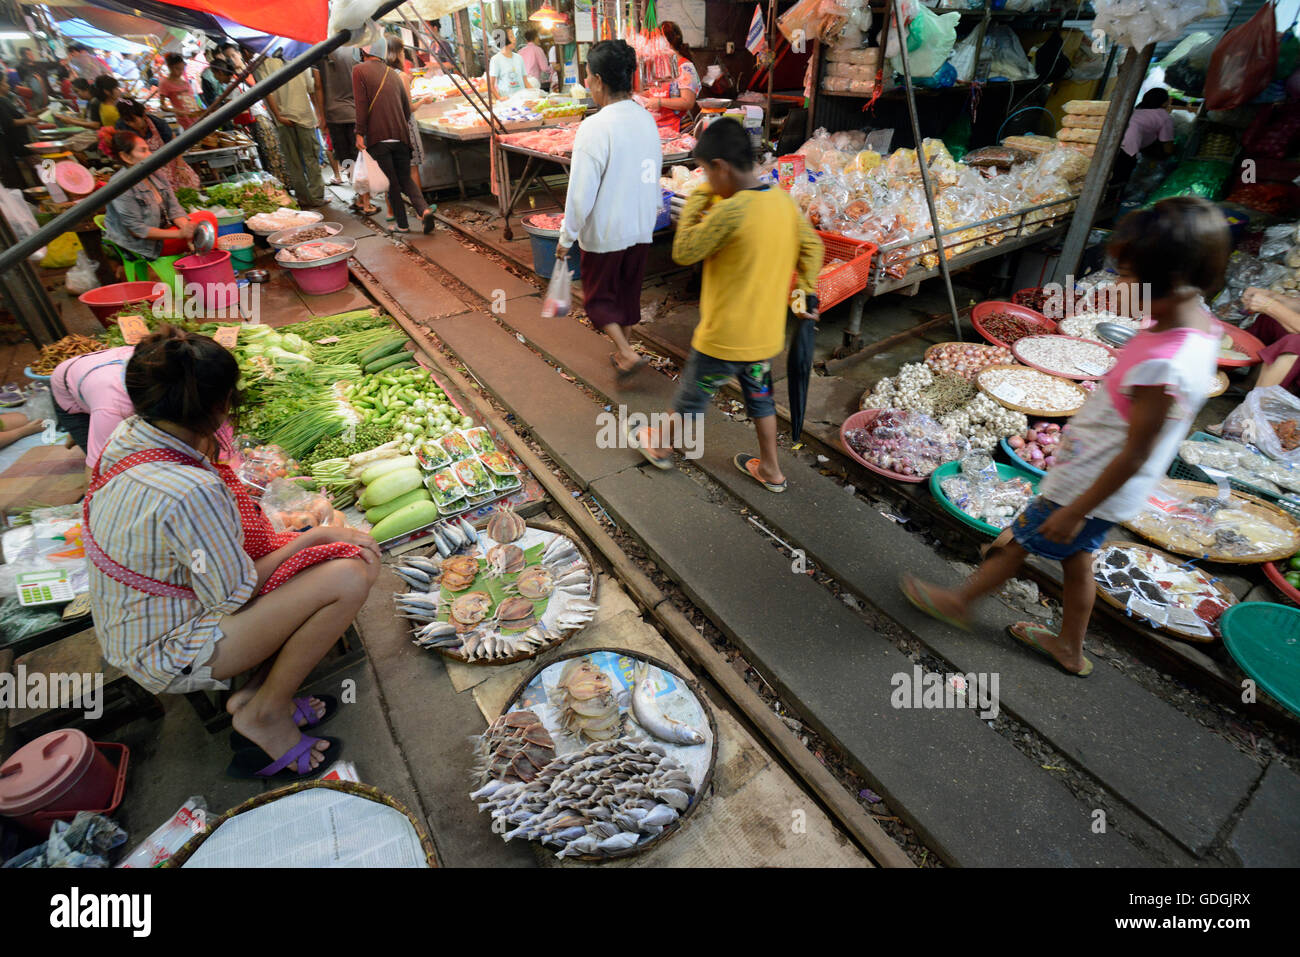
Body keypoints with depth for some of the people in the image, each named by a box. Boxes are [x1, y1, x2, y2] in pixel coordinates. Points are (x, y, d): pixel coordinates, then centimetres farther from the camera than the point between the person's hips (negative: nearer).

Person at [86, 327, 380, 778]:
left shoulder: (128, 435, -7)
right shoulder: (189, 491, -35)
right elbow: (235, 594, -22)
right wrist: (314, 536, -13)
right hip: (170, 653, -9)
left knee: (355, 550, 1)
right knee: (348, 578, -24)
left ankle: (255, 691, 5)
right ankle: (265, 711, -2)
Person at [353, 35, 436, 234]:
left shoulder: (359, 70, 1)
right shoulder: (393, 73, 16)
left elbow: (361, 104, -9)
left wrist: (360, 133, -8)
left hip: (377, 136, -4)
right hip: (400, 135, 4)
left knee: (391, 180, 3)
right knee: (405, 178, 10)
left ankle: (401, 223, 5)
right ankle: (424, 208, -16)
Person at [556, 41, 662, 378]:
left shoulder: (595, 128, -21)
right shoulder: (646, 120, 1)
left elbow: (581, 192, -20)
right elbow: (654, 177, 11)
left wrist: (566, 237, -10)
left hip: (604, 232, -6)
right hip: (641, 228, 7)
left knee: (598, 297, 11)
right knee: (628, 292, 20)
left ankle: (627, 353, -1)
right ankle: (621, 352, 33)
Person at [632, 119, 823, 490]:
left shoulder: (729, 210, -24)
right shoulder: (784, 200, 1)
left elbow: (684, 252, -15)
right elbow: (813, 247, 11)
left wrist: (698, 198, -6)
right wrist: (804, 292, 13)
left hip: (724, 337, -7)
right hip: (767, 333, 7)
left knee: (691, 396, 15)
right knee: (759, 396, 24)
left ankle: (662, 447, 40)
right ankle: (770, 470, 35)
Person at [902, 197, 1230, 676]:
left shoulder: (1163, 367, -34)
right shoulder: (1198, 321, -5)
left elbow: (1133, 457, -26)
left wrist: (1074, 512, -17)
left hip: (1088, 487, -8)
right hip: (1097, 483, 8)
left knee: (1020, 542, 12)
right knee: (1075, 557, 23)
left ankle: (959, 600, 37)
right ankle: (1070, 649, 44)